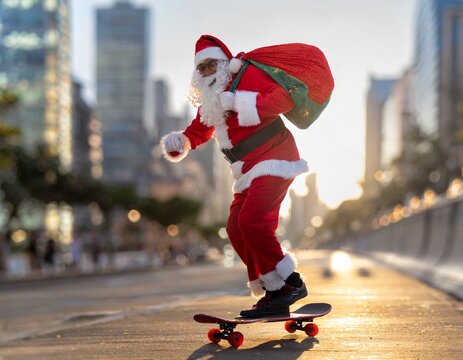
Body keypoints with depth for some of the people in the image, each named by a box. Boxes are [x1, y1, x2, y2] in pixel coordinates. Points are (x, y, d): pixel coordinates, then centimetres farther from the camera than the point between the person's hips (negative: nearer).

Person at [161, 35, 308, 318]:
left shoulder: (247, 75, -8)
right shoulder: (210, 99, 16)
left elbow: (284, 99, -21)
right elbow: (199, 131, 24)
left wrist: (240, 103, -26)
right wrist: (179, 142, 2)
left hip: (273, 159, -9)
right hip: (249, 171, 9)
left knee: (251, 221, -22)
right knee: (236, 229, 2)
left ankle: (291, 282, -12)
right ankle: (275, 294, 6)